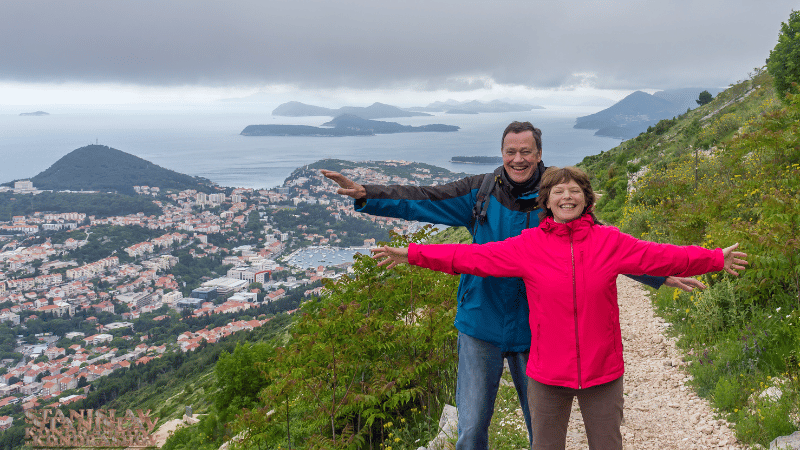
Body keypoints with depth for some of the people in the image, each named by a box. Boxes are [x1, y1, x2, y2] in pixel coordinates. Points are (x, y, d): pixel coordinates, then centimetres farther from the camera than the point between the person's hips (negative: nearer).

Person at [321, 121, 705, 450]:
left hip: (534, 331, 0)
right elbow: (422, 200, -8)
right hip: (480, 326, 0)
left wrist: (660, 275, -6)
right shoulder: (479, 193, -4)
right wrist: (365, 194, -19)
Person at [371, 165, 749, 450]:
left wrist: (717, 260, 6)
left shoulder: (610, 242, -2)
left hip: (603, 370, 1)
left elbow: (664, 256, 5)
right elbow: (472, 256, -5)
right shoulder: (528, 245, -5)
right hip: (548, 373, 0)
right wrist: (411, 254, -7)